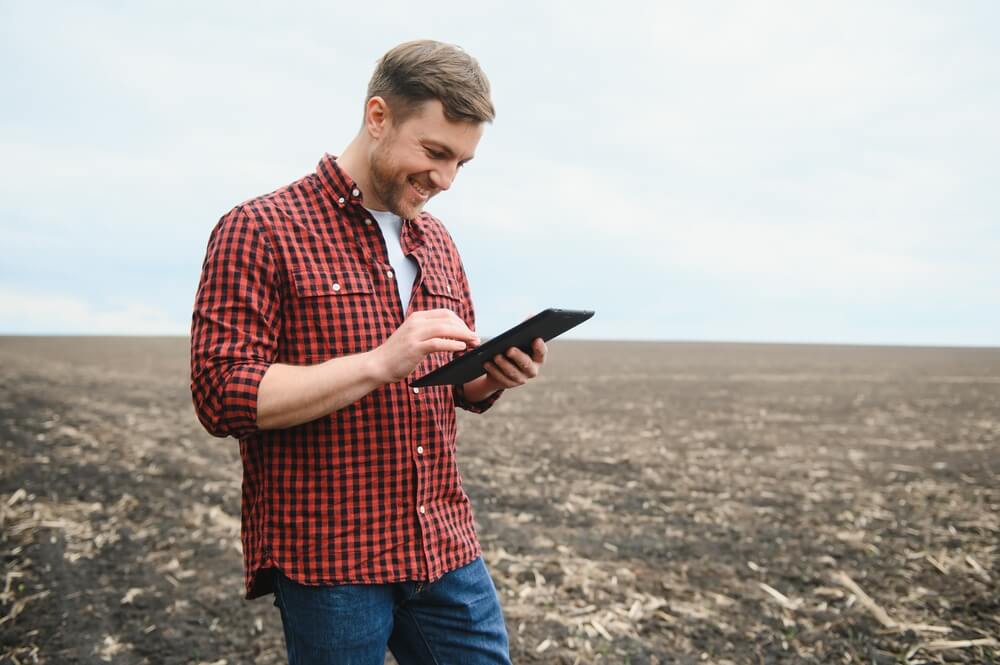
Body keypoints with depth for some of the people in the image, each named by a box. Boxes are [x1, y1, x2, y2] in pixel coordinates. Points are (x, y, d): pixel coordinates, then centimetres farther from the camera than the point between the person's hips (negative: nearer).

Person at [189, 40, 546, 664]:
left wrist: (494, 375, -6)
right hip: (328, 561, -5)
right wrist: (381, 362, -24)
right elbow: (224, 396, -16)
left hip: (447, 548, 6)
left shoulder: (437, 241, 11)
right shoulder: (259, 230, -9)